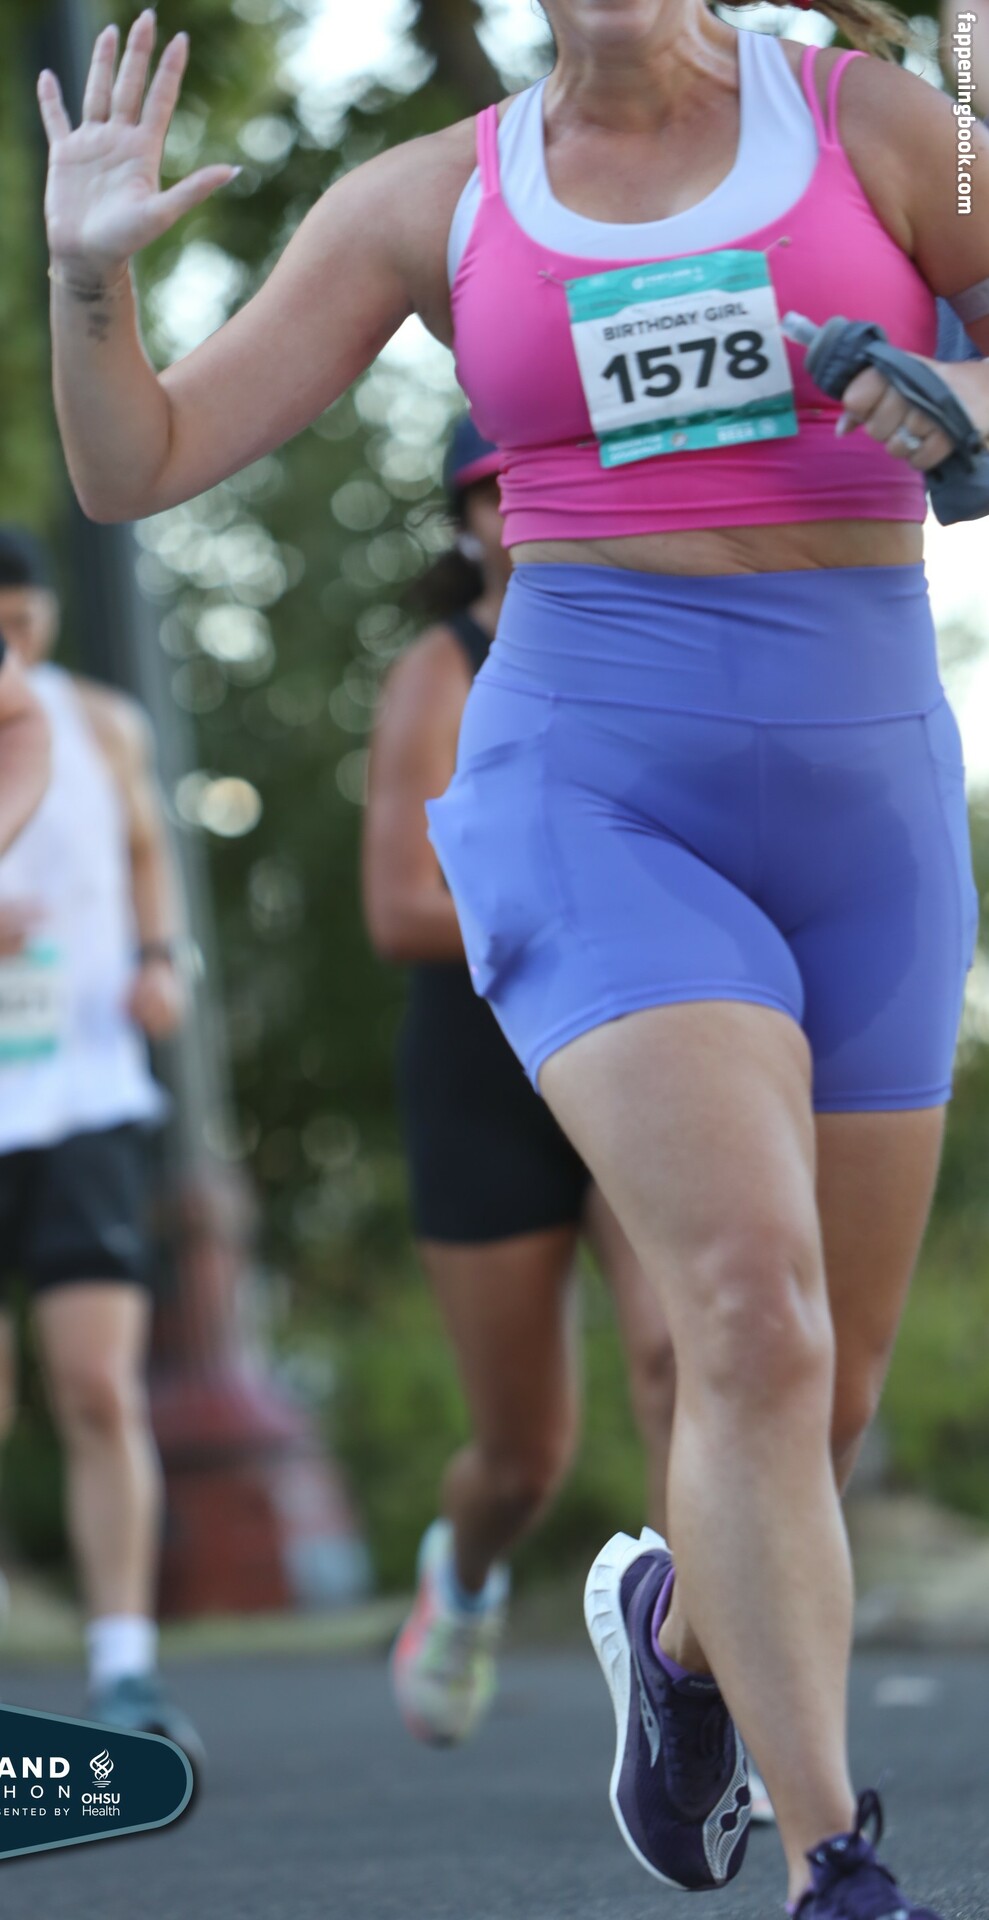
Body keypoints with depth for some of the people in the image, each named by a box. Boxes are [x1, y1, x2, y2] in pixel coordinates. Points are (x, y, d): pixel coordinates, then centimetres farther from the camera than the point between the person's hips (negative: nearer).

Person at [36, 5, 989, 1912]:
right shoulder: (432, 202, 6)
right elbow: (136, 468, 6)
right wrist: (89, 280, -12)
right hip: (588, 791, -2)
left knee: (825, 1399, 10)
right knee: (754, 1321, -23)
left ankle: (678, 1617, 44)